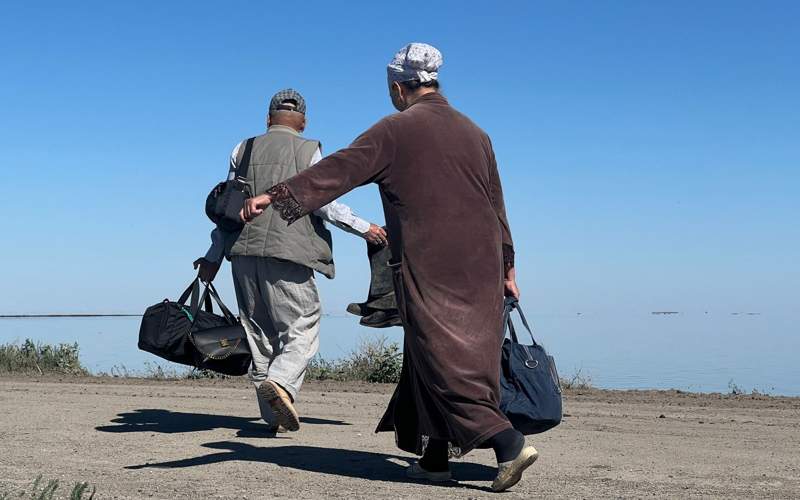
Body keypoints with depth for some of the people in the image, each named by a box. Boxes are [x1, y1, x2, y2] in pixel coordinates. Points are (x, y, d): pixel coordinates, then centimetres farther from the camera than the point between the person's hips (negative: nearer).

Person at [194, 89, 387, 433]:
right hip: (287, 252, -4)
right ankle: (281, 381, -29)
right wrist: (363, 228, -1)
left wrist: (214, 257, 19)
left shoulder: (243, 151, 15)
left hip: (244, 250, 4)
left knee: (259, 331, 10)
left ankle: (274, 415, 9)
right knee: (303, 326, -1)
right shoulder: (308, 150, 4)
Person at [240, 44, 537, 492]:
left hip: (428, 269, -6)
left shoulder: (396, 130, -5)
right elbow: (497, 206, 17)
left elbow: (339, 169, -13)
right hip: (482, 266, 6)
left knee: (444, 364, -3)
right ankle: (435, 457, 18)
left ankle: (509, 442, -17)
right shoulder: (474, 132, 14)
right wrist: (507, 267, 23)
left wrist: (276, 196, -15)